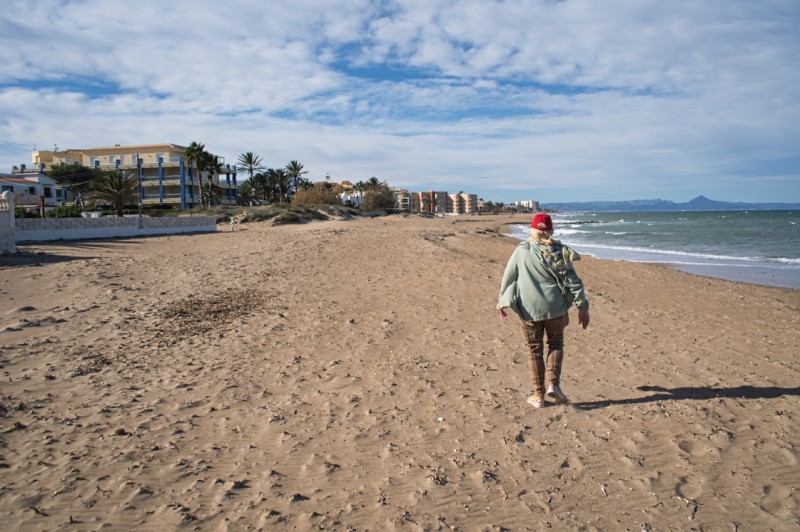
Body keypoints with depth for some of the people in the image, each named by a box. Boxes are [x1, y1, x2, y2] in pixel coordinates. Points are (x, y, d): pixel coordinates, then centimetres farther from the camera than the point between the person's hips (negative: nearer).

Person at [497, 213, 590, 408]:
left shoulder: (521, 251, -6)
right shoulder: (559, 252, -3)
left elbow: (508, 278, 1)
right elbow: (573, 281, -3)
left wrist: (501, 302, 14)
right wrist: (582, 307, 4)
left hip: (529, 309, -1)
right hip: (555, 308, 1)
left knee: (535, 350, 11)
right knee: (556, 344, 20)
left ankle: (538, 394, 15)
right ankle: (553, 384, 4)